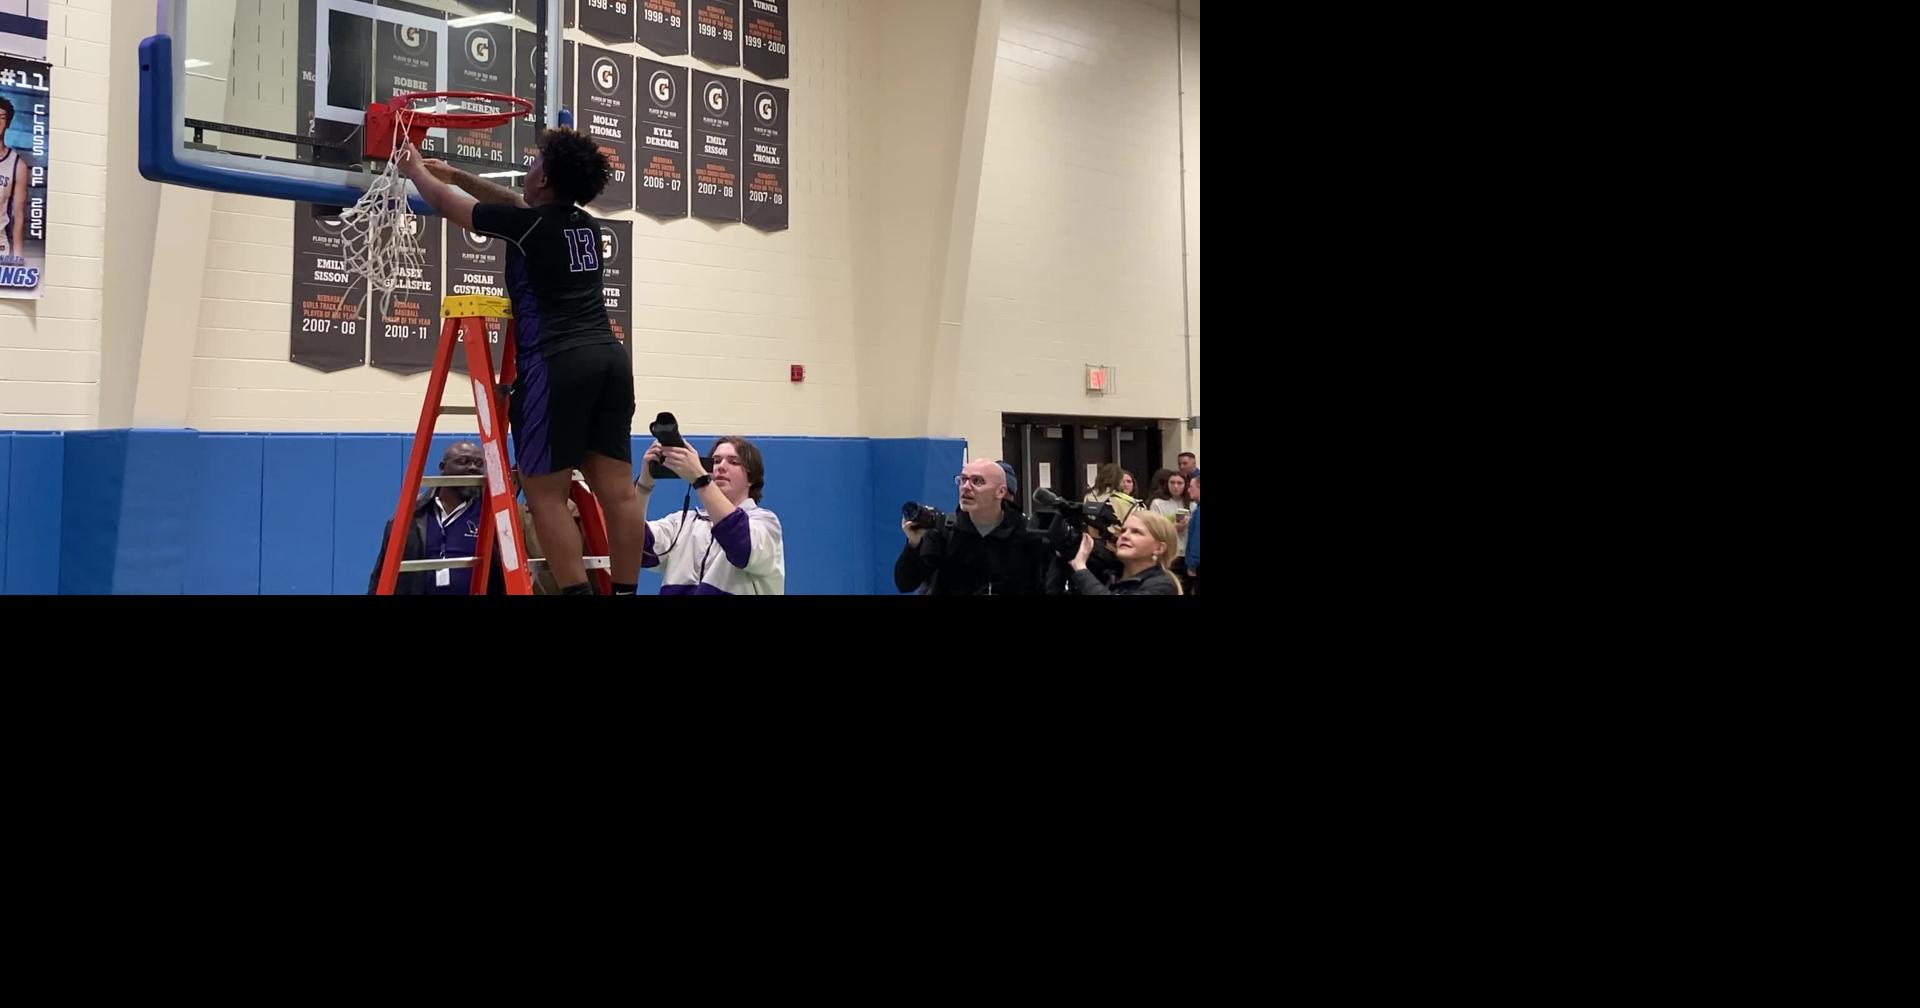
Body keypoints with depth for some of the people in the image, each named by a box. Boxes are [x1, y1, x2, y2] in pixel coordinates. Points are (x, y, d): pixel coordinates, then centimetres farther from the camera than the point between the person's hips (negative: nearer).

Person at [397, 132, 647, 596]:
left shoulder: (526, 224, 0)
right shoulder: (585, 225, 19)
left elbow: (445, 204, 16)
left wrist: (416, 170, 37)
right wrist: (452, 172, 46)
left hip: (557, 364, -7)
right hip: (611, 358, 7)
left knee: (546, 493, -3)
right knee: (617, 490, 3)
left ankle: (578, 590, -10)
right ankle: (625, 590, 3)